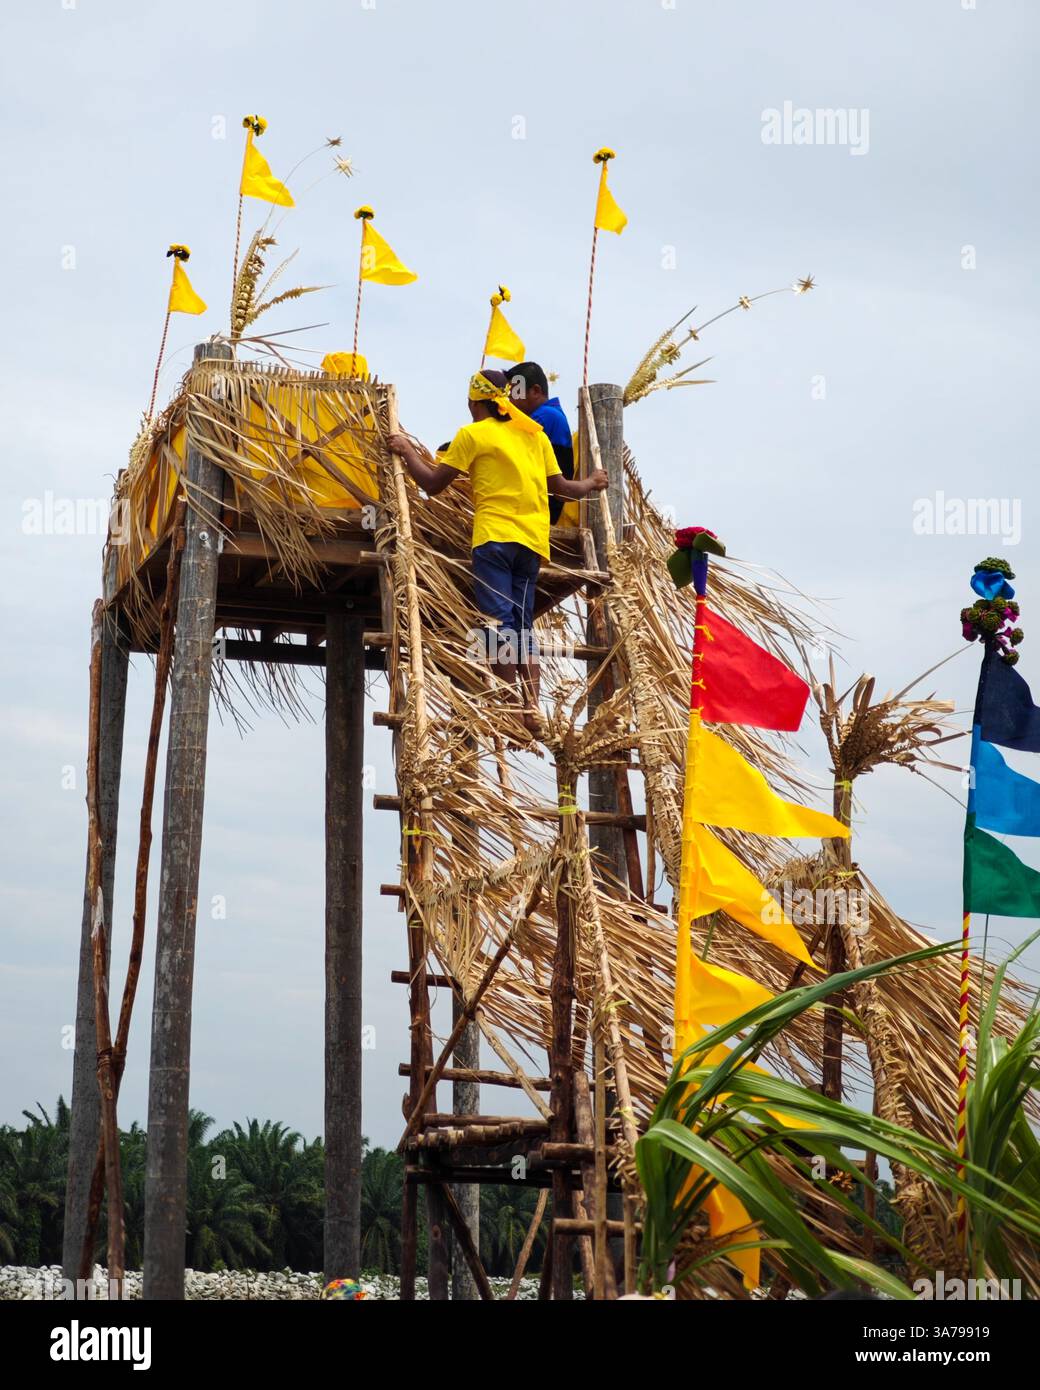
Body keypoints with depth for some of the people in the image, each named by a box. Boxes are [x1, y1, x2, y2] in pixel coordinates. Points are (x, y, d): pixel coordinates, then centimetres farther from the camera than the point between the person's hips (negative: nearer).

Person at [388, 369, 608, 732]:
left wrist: (407, 450, 18)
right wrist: (591, 483, 40)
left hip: (495, 536, -5)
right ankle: (531, 708, -2)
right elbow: (559, 486, 20)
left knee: (500, 621, -8)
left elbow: (432, 484, 3)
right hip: (533, 539, 5)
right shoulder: (534, 433, 17)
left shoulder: (472, 434, 1)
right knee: (521, 624, 8)